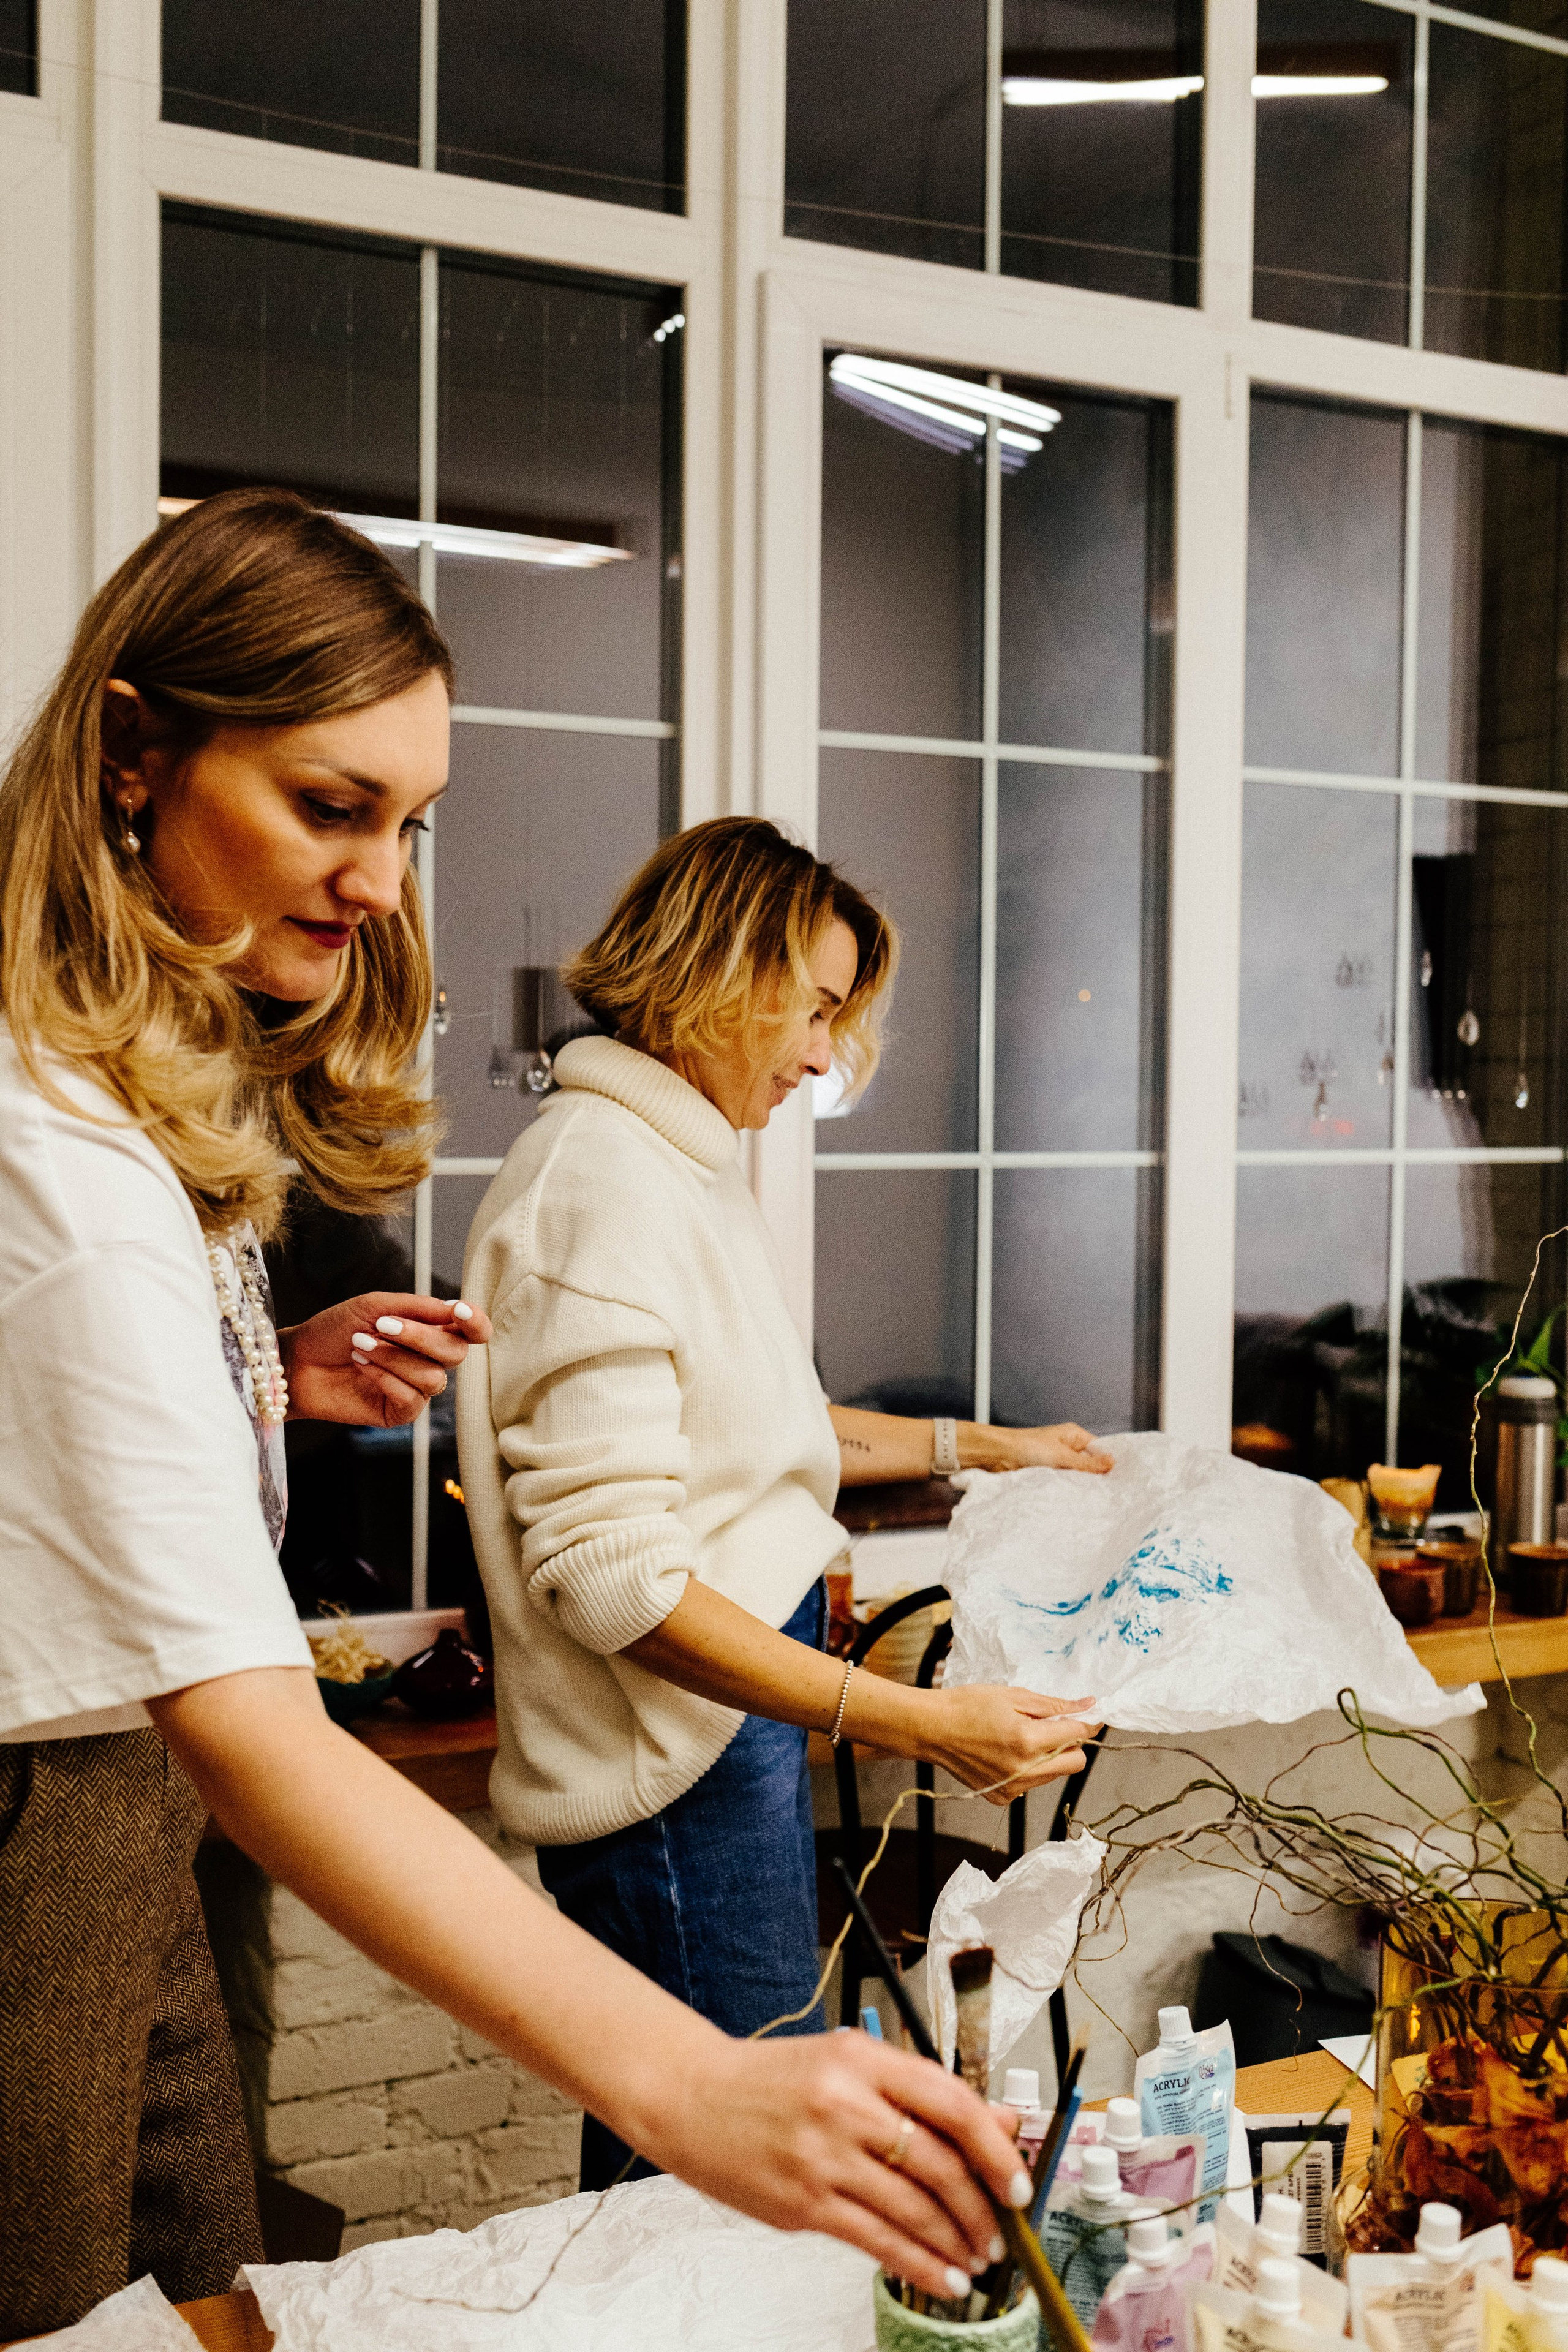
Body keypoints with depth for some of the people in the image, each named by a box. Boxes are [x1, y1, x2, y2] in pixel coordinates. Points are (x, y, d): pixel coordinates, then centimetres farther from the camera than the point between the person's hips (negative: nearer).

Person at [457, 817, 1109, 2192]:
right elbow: (609, 1570, -25)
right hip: (679, 1759, -10)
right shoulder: (603, 1185, -19)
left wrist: (974, 1447, 25)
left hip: (739, 1736, 10)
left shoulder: (681, 1163, 13)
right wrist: (917, 1722, -29)